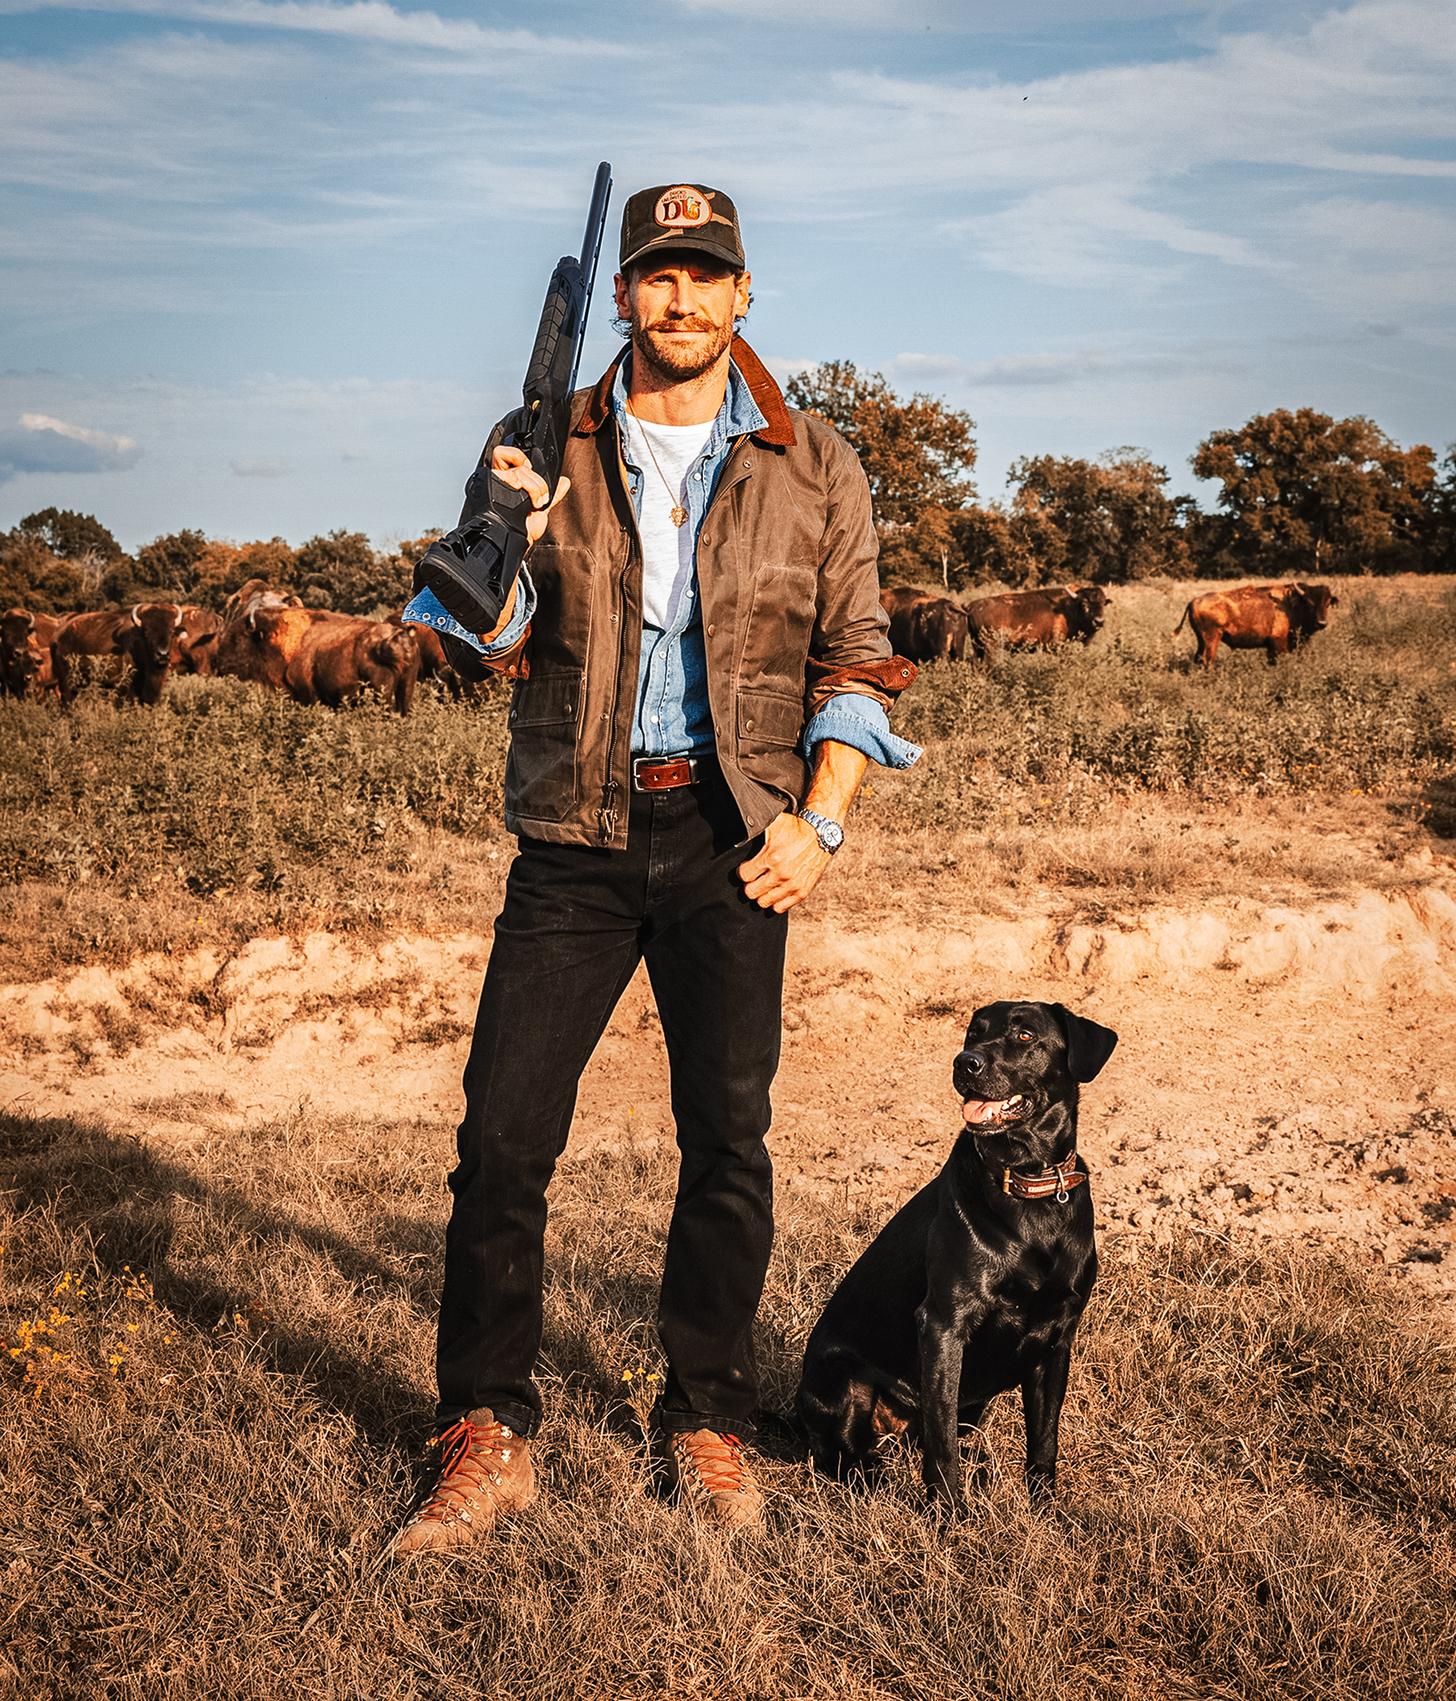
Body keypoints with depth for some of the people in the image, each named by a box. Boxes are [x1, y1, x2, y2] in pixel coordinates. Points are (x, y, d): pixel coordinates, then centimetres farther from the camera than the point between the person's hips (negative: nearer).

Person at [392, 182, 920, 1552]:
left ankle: (705, 1419, 19)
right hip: (576, 834, 0)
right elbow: (505, 655, 3)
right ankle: (486, 1434, 9)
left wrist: (816, 820, -4)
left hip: (731, 836, 0)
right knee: (501, 1131, -4)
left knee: (727, 1139, 4)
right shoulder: (555, 451, 6)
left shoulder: (810, 467, 6)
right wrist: (512, 541, -16)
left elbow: (856, 657, 7)